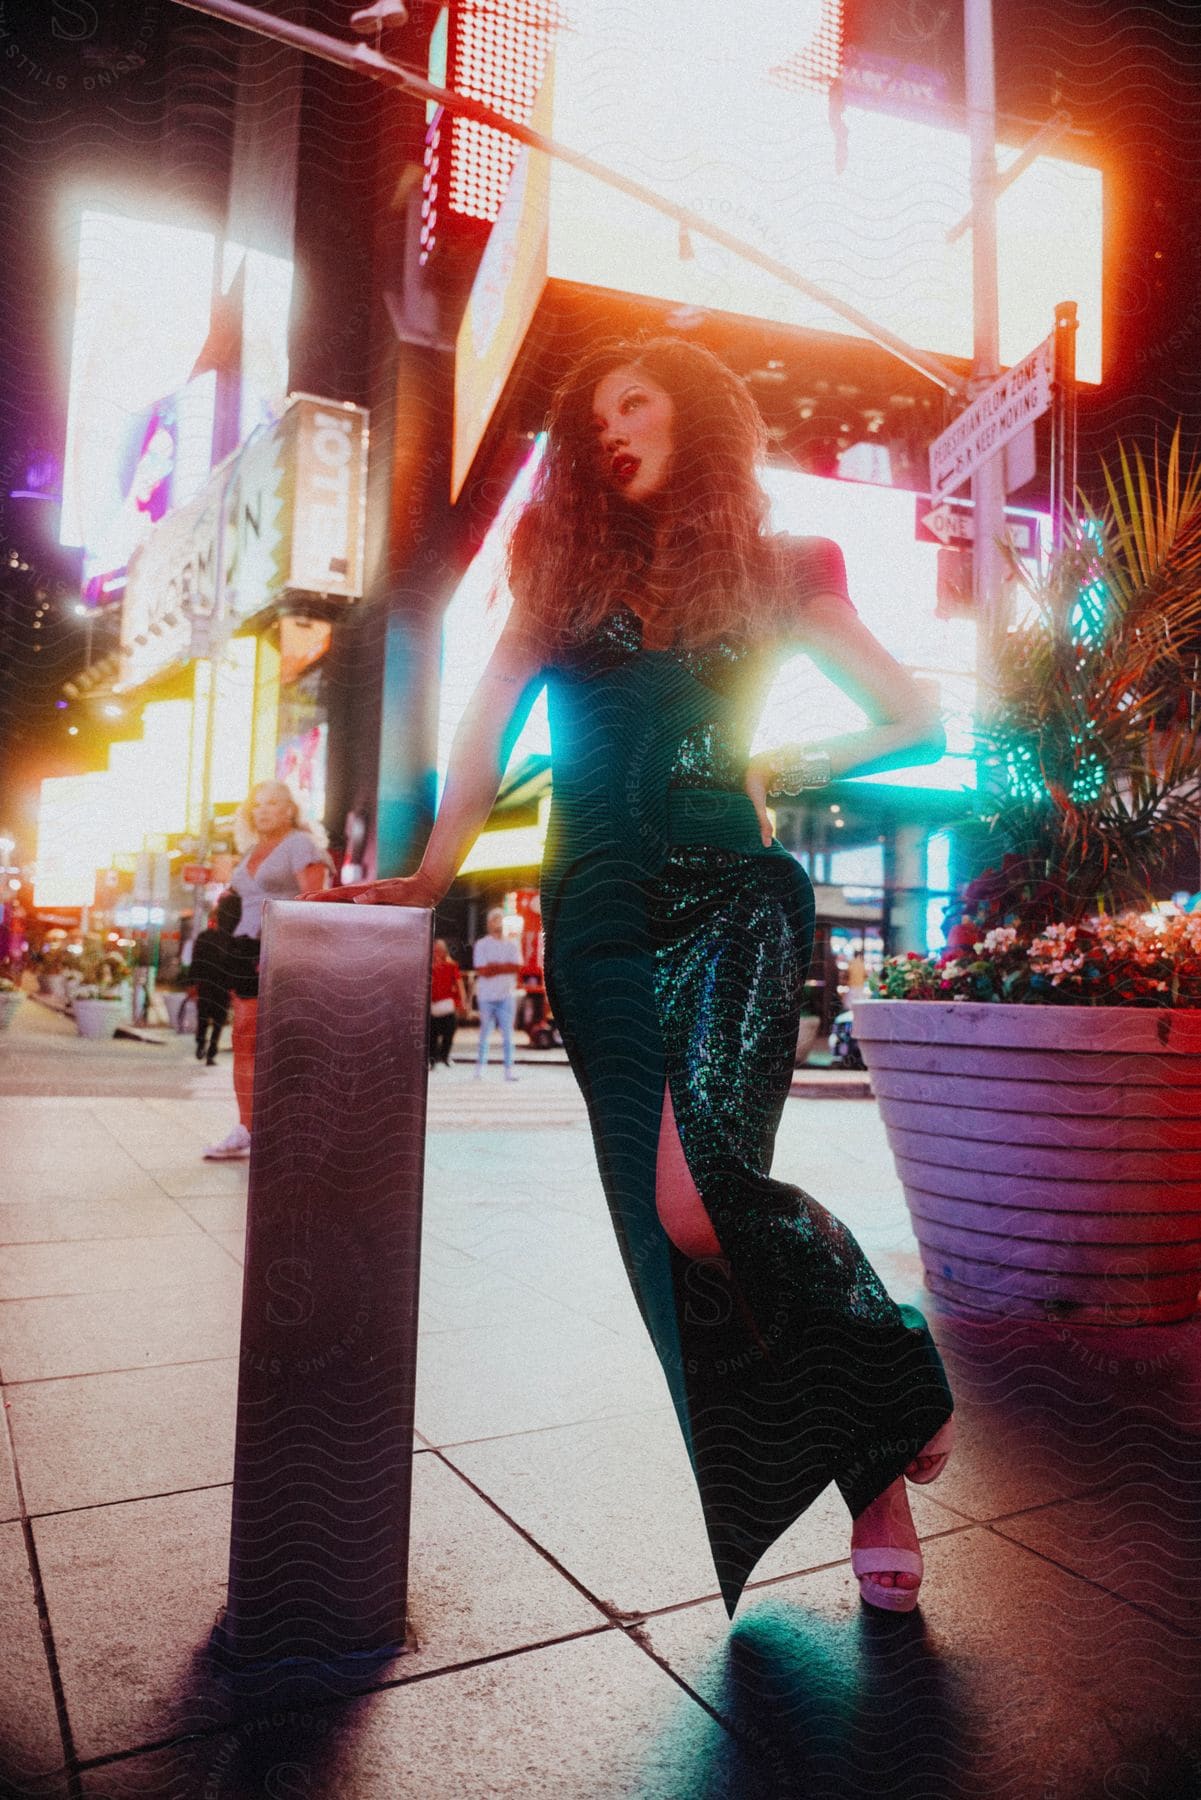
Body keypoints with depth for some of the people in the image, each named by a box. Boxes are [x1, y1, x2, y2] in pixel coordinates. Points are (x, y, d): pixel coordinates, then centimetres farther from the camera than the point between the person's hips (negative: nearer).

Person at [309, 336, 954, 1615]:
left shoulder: (771, 573, 13)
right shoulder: (565, 571, 19)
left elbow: (916, 722, 16)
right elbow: (490, 720, 8)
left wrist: (783, 771, 6)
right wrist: (434, 870, -3)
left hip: (728, 897, -3)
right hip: (600, 920, 3)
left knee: (698, 1199, -23)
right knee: (661, 1229, -1)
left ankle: (894, 1373, 6)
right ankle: (872, 1479, 17)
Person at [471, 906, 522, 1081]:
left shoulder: (512, 945, 12)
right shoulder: (481, 945, 4)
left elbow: (517, 967, -4)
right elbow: (482, 971, -7)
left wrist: (495, 967, -11)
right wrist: (505, 968, -8)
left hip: (507, 995, 2)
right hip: (486, 995, -2)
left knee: (507, 1033, -2)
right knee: (485, 1032, 3)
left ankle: (509, 1069, -3)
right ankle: (480, 1069, 10)